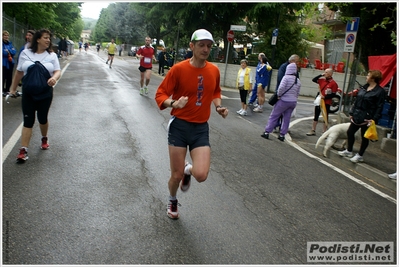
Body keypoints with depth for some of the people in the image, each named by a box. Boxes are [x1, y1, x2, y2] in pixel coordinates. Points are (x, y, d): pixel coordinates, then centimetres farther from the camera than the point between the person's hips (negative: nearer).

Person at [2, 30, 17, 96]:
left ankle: (7, 90, 23)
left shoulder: (10, 43, 12)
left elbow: (14, 51, 1)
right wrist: (10, 51, -9)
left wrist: (7, 51, -13)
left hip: (10, 63, 6)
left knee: (9, 78, 10)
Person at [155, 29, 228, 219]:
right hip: (179, 125, -3)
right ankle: (172, 201, 39)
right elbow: (160, 94, -8)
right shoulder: (179, 69, -11)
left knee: (201, 175, -13)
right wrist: (174, 103, -28)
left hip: (201, 127, 3)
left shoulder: (214, 70, 2)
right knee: (176, 175, 4)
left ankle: (188, 170, 26)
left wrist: (218, 106, 2)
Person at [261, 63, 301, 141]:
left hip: (284, 101, -5)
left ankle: (267, 132, 6)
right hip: (293, 102, 6)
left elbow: (281, 87, -24)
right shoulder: (298, 81, 7)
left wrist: (279, 95, -9)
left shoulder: (286, 77, -12)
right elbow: (297, 93, 9)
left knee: (273, 116, 5)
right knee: (286, 118, 11)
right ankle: (282, 135, 15)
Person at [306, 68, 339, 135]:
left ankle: (324, 132, 13)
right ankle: (313, 131, 23)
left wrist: (325, 97, -20)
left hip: (327, 103, -5)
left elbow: (333, 94, -12)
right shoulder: (322, 80, 4)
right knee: (316, 116, 12)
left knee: (325, 117, 4)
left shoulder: (333, 83, -11)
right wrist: (321, 75, 0)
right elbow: (314, 80, 9)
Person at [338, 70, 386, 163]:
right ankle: (349, 151, 29)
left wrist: (374, 119, -21)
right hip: (357, 116, 8)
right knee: (350, 132, 13)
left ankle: (359, 155, 19)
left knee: (364, 137, 6)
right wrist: (352, 113, 10)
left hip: (366, 118, -7)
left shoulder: (380, 91, -12)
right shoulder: (364, 88, 10)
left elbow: (379, 107, -14)